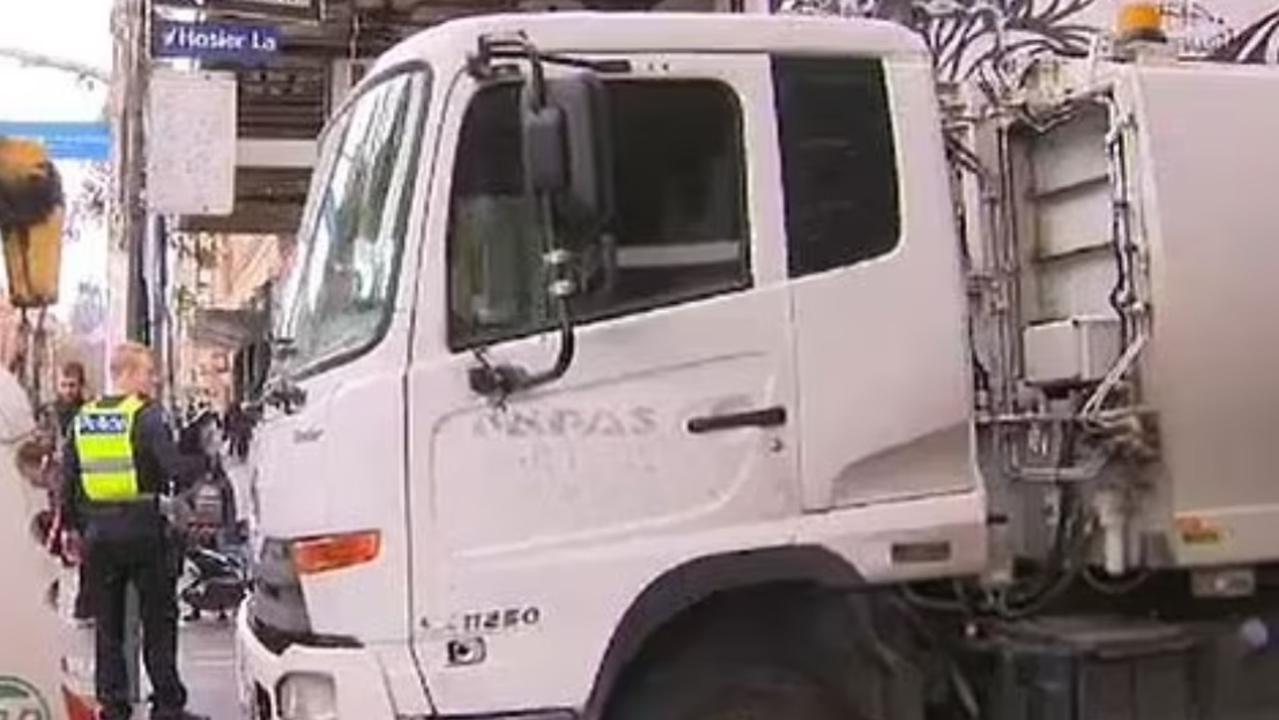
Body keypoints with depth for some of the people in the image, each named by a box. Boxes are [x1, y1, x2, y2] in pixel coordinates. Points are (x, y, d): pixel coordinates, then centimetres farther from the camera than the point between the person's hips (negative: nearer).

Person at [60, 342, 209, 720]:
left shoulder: (82, 419, 8)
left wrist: (78, 526, 19)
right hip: (143, 533, -5)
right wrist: (204, 462, 0)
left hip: (99, 535, 5)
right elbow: (177, 470, -19)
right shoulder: (147, 416, -10)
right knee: (158, 622, 4)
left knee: (108, 625, 12)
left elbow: (67, 483, 11)